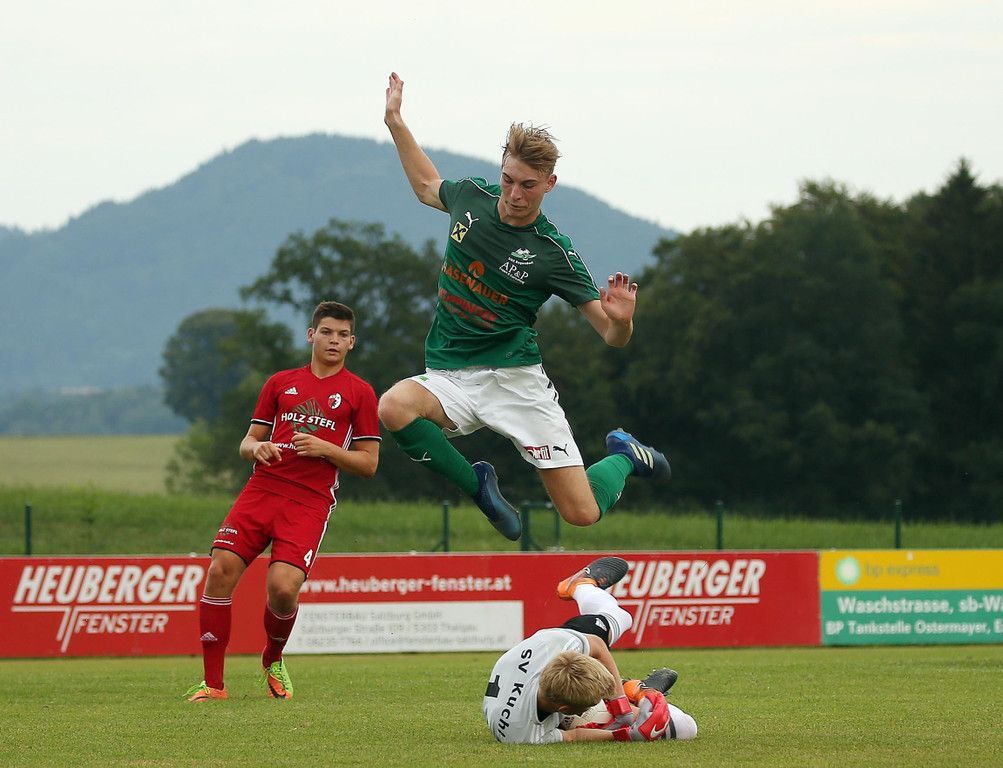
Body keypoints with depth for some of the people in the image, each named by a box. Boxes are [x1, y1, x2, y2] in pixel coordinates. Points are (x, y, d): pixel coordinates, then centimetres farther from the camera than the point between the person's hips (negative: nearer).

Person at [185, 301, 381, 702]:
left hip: (310, 500, -3)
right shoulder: (281, 382, 18)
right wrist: (257, 448, -4)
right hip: (262, 488, 3)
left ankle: (273, 661, 13)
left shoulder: (359, 393, 8)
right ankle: (212, 682, -5)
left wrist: (325, 448, -10)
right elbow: (247, 442, 20)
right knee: (220, 571, -14)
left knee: (283, 586, -20)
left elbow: (368, 463, 5)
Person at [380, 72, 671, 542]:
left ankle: (623, 456, 28)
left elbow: (612, 336, -9)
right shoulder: (472, 196, 0)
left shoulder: (554, 253, -12)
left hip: (515, 378, -3)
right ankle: (478, 485, -4)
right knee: (394, 407, -33)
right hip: (450, 377, 4)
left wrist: (622, 320, -32)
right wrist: (395, 122, 25)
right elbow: (427, 185, 27)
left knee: (582, 513, -10)